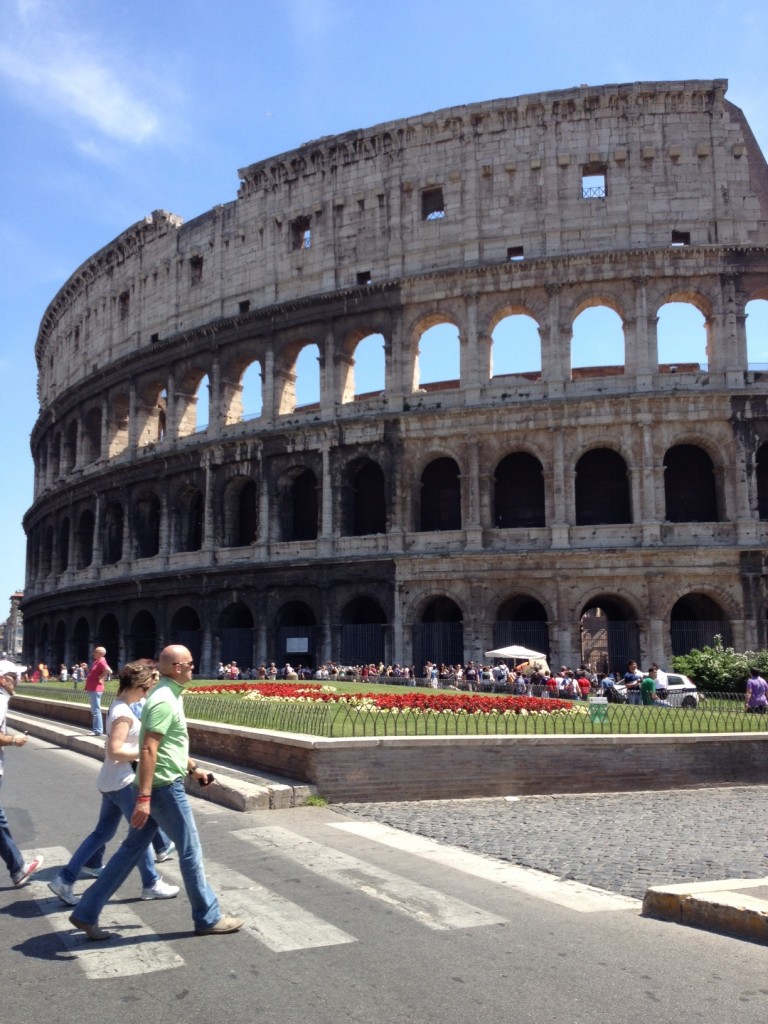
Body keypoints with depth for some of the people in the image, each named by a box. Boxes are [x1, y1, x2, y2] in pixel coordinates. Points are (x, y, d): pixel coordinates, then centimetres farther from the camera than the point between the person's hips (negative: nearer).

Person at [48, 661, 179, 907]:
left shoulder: (120, 706, 9)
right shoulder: (123, 713, -22)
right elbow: (114, 752, -26)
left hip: (113, 781, 10)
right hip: (121, 782, -10)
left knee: (103, 832, 15)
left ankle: (64, 879, 16)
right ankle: (151, 884, 18)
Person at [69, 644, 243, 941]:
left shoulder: (169, 696, 13)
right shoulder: (164, 700, -20)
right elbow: (148, 750, -25)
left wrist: (193, 767, 27)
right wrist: (144, 797, -28)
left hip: (160, 786, 10)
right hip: (165, 787, -10)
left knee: (132, 849, 13)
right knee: (190, 851, 2)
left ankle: (87, 912, 17)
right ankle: (208, 918, 15)